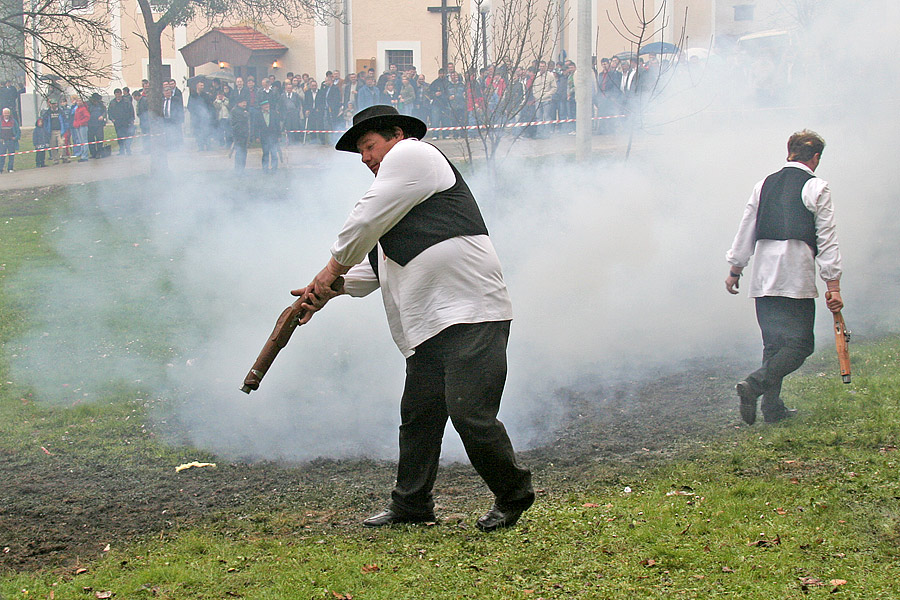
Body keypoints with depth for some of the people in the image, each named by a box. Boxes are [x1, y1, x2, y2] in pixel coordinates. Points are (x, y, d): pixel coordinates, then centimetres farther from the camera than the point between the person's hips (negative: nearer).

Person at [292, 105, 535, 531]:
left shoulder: (410, 154, 1)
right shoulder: (400, 185, 30)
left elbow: (366, 221, -4)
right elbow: (375, 266, 28)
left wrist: (333, 268, 9)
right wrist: (329, 290, 15)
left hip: (471, 309, -10)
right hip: (430, 324, 10)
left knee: (469, 413, -15)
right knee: (419, 413, 9)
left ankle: (512, 495, 2)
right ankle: (411, 504, 18)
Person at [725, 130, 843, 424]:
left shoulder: (765, 185, 14)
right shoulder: (816, 188, -1)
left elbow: (745, 231, 17)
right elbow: (827, 240, -4)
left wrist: (735, 270, 26)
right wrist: (833, 286, -4)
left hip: (763, 278, 6)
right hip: (797, 278, -6)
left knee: (774, 343, 13)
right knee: (799, 344, -3)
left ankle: (773, 407, 9)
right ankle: (754, 384, -22)